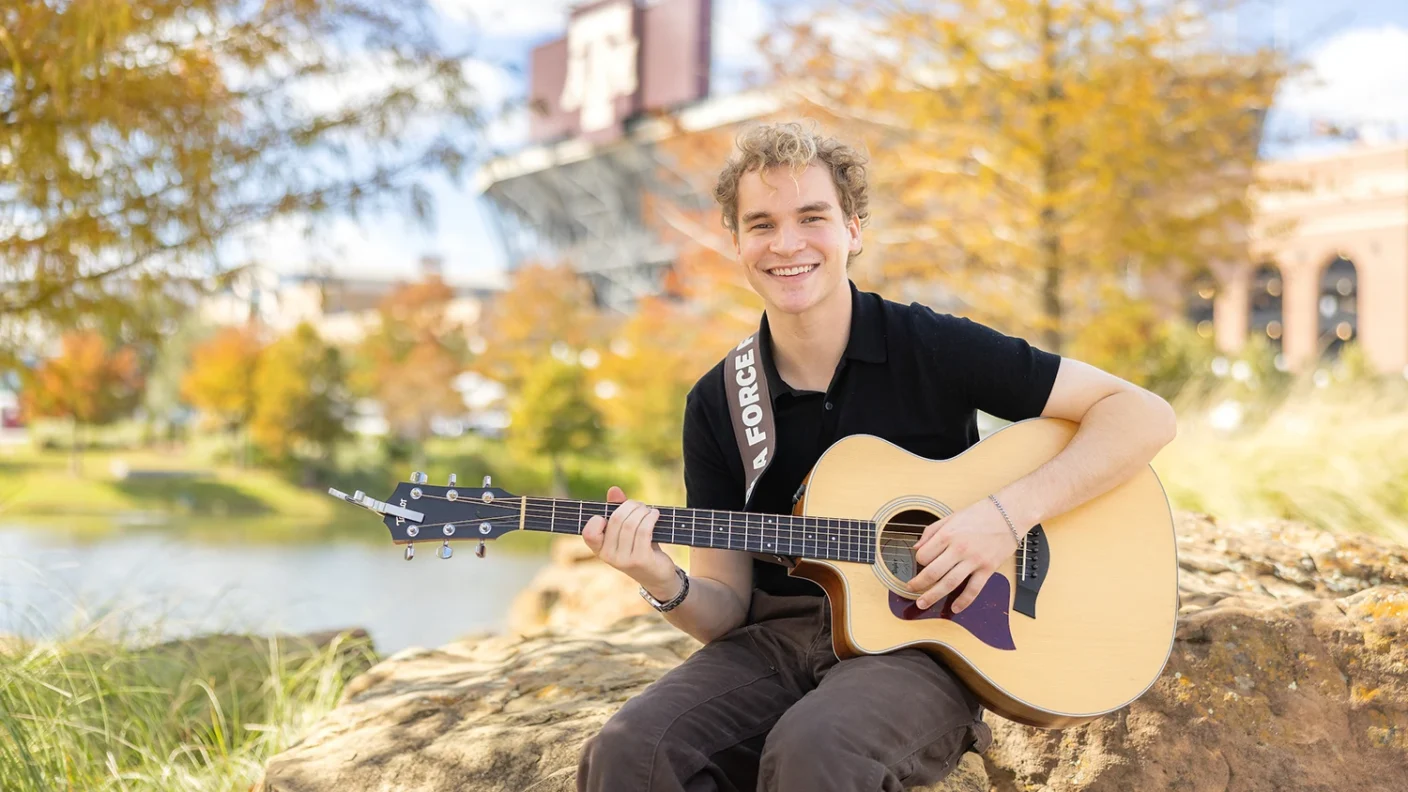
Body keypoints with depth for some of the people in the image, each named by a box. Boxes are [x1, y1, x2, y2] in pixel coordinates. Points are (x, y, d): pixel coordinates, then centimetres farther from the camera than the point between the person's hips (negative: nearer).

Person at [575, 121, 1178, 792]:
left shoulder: (932, 349, -3)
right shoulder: (715, 404, 6)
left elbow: (1144, 416, -5)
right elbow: (726, 608, 7)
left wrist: (1009, 513, -17)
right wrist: (666, 586, -16)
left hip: (922, 641, -3)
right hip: (777, 639, 3)